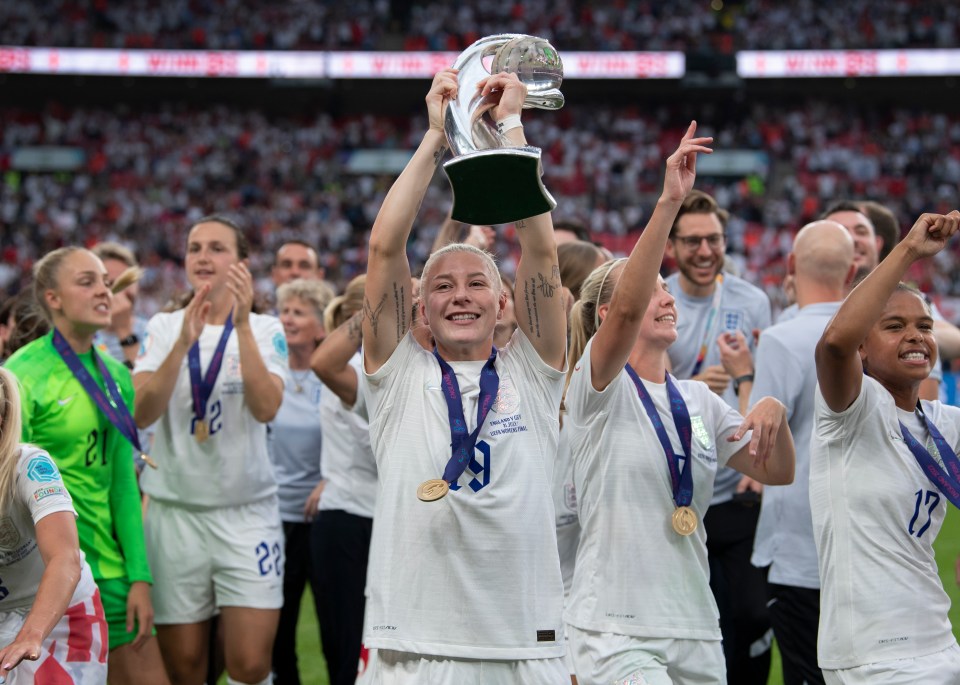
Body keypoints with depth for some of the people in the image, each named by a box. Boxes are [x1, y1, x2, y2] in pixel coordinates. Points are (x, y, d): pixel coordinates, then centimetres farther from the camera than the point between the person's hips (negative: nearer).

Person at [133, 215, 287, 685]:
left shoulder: (265, 329, 2)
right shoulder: (162, 328, 4)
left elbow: (266, 408, -17)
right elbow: (141, 413, -12)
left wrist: (242, 323, -25)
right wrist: (184, 342, -25)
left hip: (248, 511, -1)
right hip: (175, 510, 1)